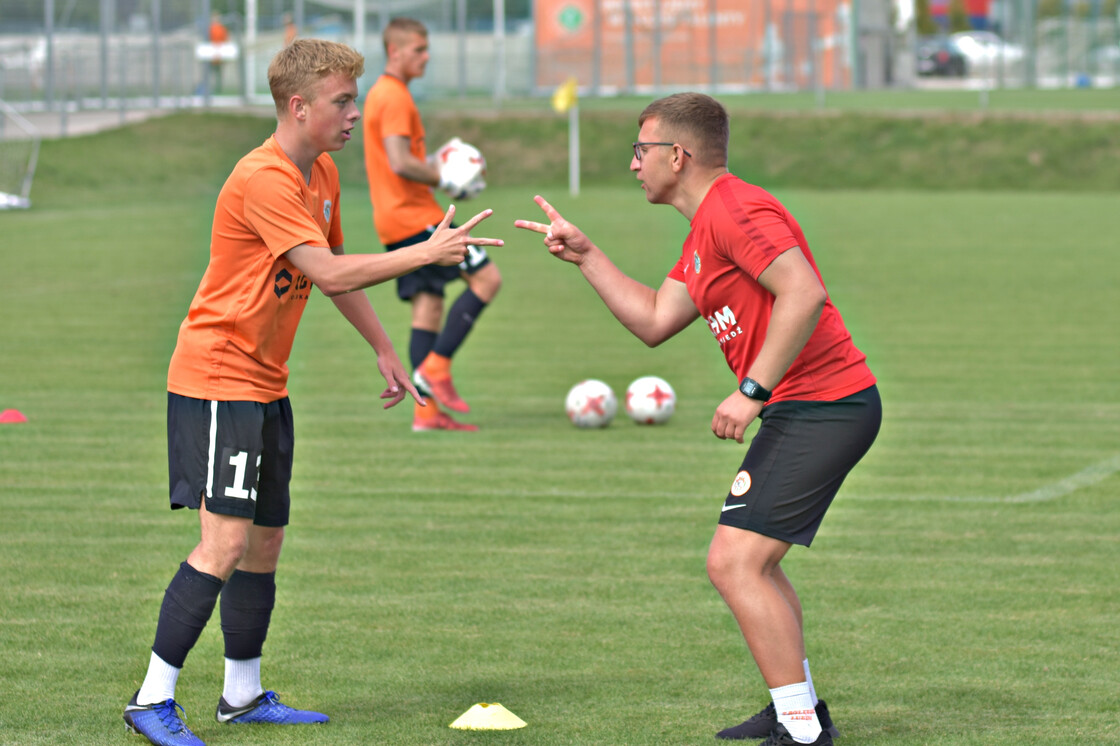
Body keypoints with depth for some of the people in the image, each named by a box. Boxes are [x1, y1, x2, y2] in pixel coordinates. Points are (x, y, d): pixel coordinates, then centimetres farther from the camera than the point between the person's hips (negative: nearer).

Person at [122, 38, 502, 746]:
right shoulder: (263, 180, -21)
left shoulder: (322, 175, 10)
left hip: (266, 383, 10)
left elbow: (336, 273, 24)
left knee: (265, 540, 12)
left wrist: (385, 351, 24)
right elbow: (329, 272, -27)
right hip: (216, 379, -9)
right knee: (226, 540, -15)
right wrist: (427, 254, -25)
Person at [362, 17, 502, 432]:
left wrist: (434, 171, 14)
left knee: (427, 305, 7)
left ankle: (427, 411, 2)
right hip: (415, 216, -10)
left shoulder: (379, 94, 19)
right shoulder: (395, 98, -14)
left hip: (396, 222, 10)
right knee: (487, 278, -9)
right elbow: (400, 163, -23)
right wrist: (443, 179, -10)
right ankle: (435, 367, -10)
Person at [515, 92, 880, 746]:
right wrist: (585, 255, 21)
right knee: (751, 562, 22)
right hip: (809, 407, 11)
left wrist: (753, 391, -25)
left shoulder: (736, 210, -15)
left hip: (821, 408, -11)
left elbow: (804, 295, -27)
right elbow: (654, 322, 22)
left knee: (734, 564, -15)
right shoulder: (707, 230, 19)